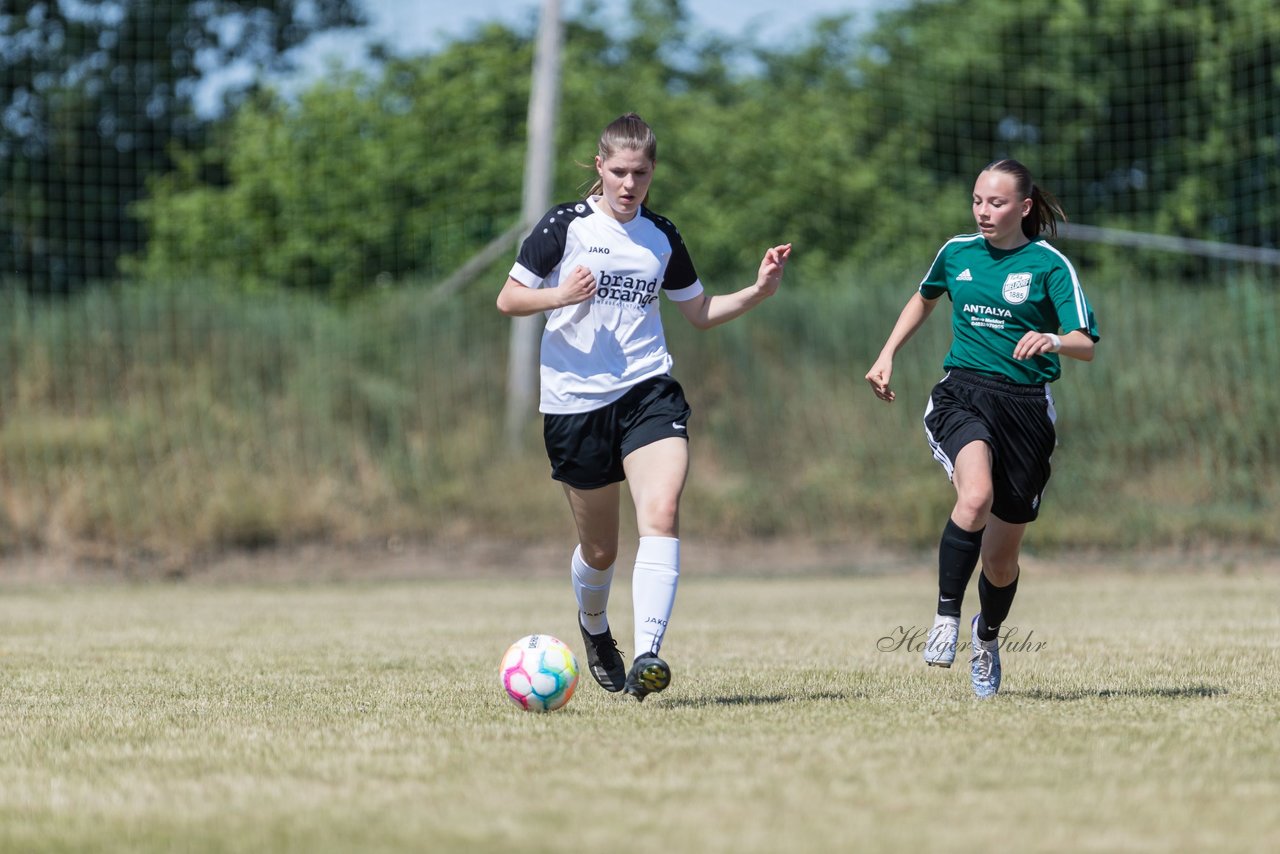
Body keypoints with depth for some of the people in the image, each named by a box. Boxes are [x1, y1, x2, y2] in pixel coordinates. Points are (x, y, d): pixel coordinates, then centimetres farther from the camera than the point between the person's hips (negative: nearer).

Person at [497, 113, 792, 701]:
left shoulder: (662, 237, 10)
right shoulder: (565, 226, -1)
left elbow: (699, 312, 21)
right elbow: (507, 300, 1)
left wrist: (758, 292, 6)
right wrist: (559, 296, -18)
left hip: (647, 390, 2)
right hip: (575, 400, -2)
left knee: (661, 514, -24)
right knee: (599, 550, 8)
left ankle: (647, 655, -31)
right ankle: (594, 630, 41)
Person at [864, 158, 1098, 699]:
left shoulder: (1049, 265, -2)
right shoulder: (957, 253, 9)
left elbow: (1086, 345, -10)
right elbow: (924, 299, 32)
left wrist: (1052, 340, -31)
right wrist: (887, 356, 25)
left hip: (1025, 407, -1)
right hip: (963, 395, 1)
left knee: (1001, 554, 7)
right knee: (976, 496, -33)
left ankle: (988, 635, 38)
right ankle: (946, 616, -24)